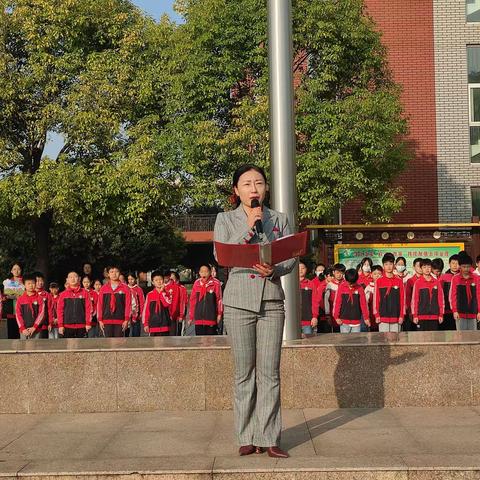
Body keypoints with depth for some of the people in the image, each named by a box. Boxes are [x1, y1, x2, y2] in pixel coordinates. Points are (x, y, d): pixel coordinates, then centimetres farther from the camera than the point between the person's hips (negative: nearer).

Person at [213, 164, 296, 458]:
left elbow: (292, 258, 5)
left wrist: (274, 270, -16)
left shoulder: (280, 219, 11)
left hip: (272, 302, 1)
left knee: (270, 373, -2)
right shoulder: (225, 220, 8)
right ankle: (248, 437, 10)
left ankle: (268, 438, 3)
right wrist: (248, 229, -12)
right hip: (239, 302, -1)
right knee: (245, 373, 3)